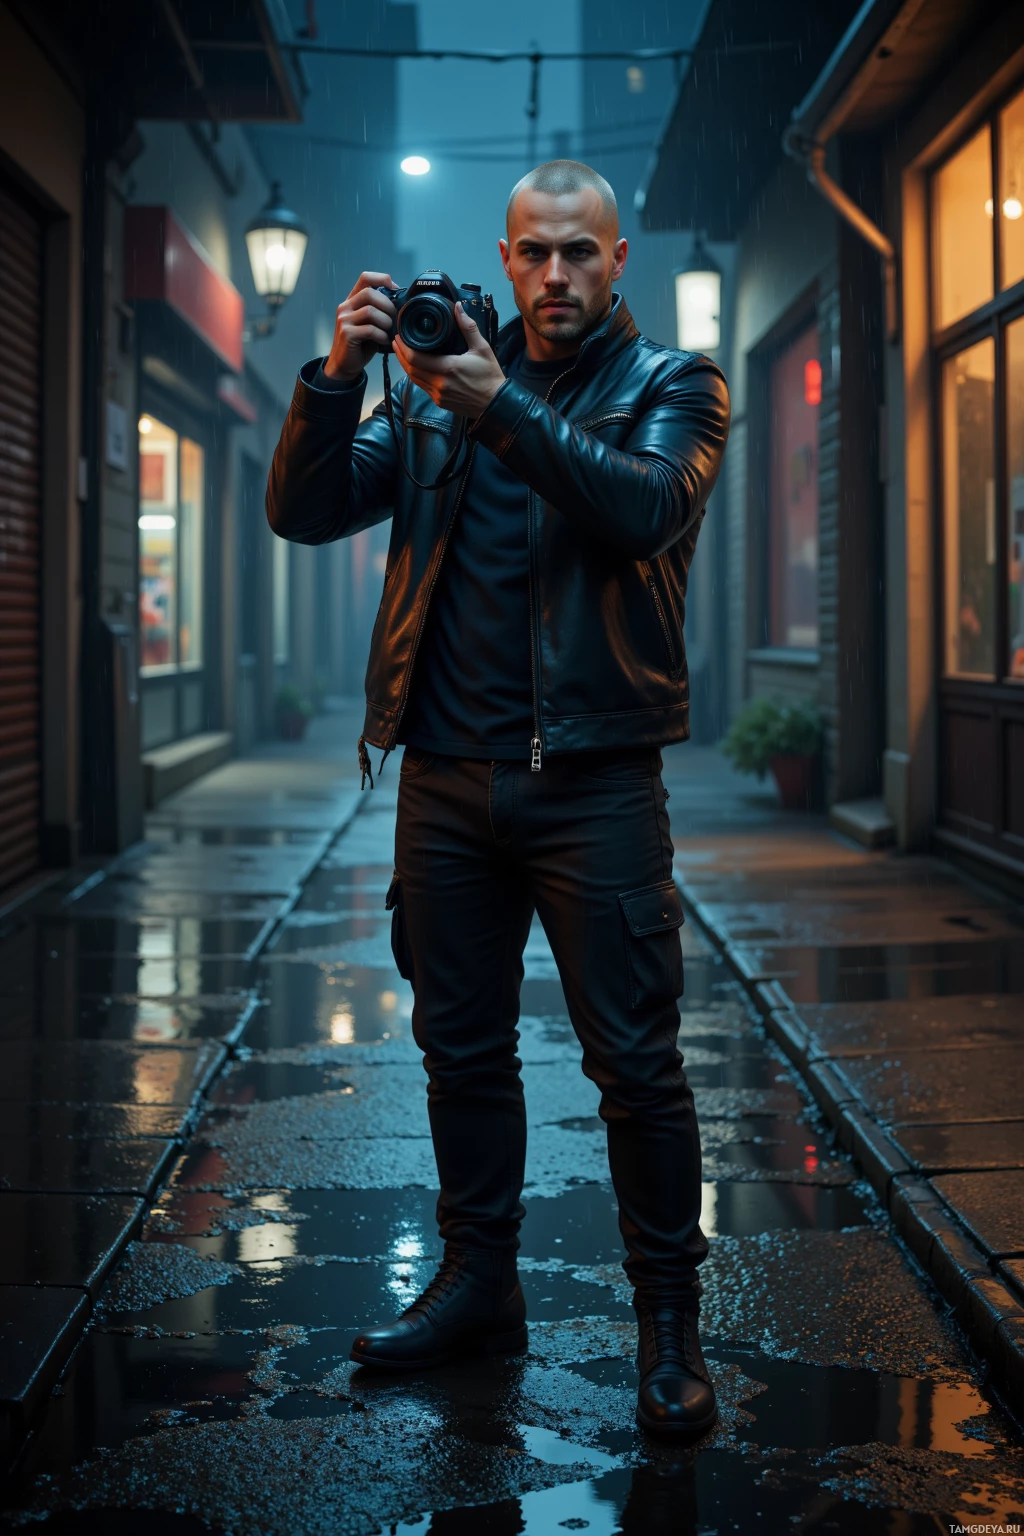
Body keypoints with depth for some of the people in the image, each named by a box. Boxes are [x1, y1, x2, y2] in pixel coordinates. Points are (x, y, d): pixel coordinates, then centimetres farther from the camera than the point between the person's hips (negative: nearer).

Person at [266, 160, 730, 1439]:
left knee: (636, 1060, -3)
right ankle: (478, 1284, 27)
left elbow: (644, 511, -17)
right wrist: (338, 374, -12)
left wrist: (501, 406, -24)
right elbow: (304, 511, 3)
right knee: (460, 1045, 12)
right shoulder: (436, 383, 12)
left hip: (594, 781, -3)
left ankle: (669, 1320, 10)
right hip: (447, 777, 4)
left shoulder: (674, 386, 4)